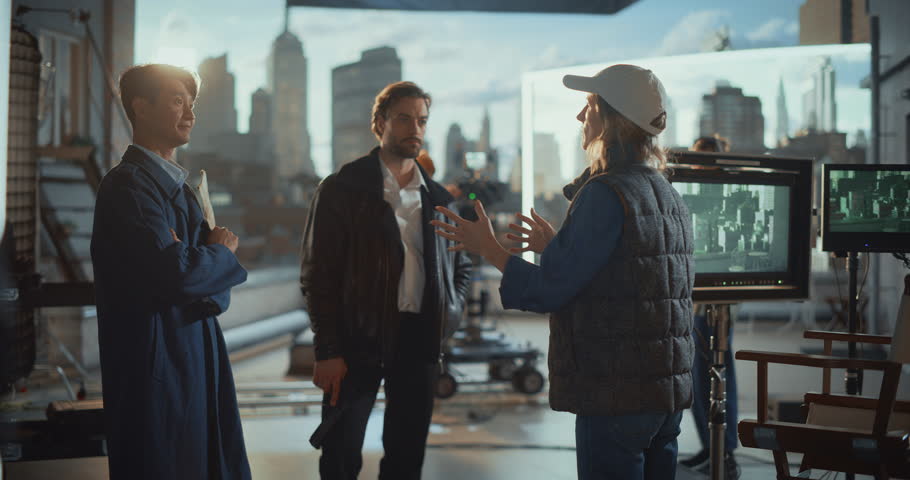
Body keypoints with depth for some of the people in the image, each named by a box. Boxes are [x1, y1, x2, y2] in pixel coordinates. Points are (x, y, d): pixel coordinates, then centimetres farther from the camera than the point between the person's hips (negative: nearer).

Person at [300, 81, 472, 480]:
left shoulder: (439, 198, 11)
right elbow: (317, 274, -4)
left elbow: (461, 265, 23)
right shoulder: (341, 190, -2)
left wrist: (450, 315, 6)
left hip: (420, 340, 4)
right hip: (357, 340, -4)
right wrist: (327, 351, -10)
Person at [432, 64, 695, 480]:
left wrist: (489, 248, -4)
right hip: (668, 394, 9)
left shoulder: (606, 193, -16)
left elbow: (548, 292, -17)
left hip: (616, 398, -9)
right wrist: (556, 246, 26)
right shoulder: (668, 196, 12)